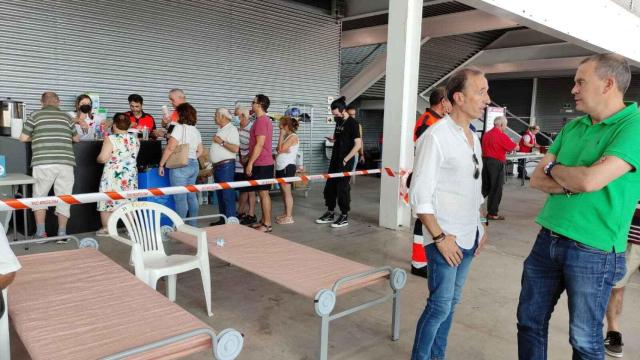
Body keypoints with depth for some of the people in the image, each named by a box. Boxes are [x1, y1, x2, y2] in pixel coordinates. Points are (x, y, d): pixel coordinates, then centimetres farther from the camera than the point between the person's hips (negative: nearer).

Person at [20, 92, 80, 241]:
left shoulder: (35, 115, 7)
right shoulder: (66, 116, 14)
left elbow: (23, 138, 8)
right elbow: (76, 139, 24)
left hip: (43, 163, -1)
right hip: (66, 162, 1)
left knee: (39, 196, 13)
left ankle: (40, 232, 10)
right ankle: (62, 233, 7)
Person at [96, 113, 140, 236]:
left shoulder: (111, 139, -12)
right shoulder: (135, 139, 5)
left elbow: (102, 158, -15)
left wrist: (98, 158, 5)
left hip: (113, 176, -5)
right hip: (131, 175, 5)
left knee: (108, 200, 5)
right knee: (128, 202, 10)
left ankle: (106, 229, 10)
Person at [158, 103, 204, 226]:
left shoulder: (179, 127, -11)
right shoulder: (196, 130, 13)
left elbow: (170, 148, -15)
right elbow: (200, 151, 18)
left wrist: (161, 164, -9)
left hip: (180, 166, -8)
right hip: (194, 165, 8)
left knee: (180, 198, -3)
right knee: (191, 196, 12)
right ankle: (193, 225, 18)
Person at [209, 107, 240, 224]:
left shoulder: (231, 129, -11)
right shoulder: (220, 129, 17)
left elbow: (235, 149, -24)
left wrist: (221, 142, -18)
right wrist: (214, 166, 19)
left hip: (226, 165, -10)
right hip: (217, 166, 10)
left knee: (227, 194, -8)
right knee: (220, 194, 13)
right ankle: (223, 219, 21)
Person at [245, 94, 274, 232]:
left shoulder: (261, 120, -15)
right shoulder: (265, 120, 17)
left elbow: (259, 144, -21)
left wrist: (250, 163, -19)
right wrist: (249, 158, 23)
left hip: (261, 164, -10)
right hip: (263, 163, 10)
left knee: (263, 193, -6)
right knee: (262, 193, 13)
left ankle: (267, 225, -1)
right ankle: (263, 221, 20)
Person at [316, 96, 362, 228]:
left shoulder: (352, 123, -11)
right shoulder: (338, 122, 11)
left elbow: (358, 144, -17)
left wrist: (345, 160, -18)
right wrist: (332, 139, 5)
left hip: (345, 162, -8)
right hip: (334, 160, 8)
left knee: (342, 189, -3)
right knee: (329, 187, 11)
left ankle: (344, 217, 8)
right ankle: (330, 214, 24)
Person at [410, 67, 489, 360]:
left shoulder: (473, 138, 10)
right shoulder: (435, 137, -15)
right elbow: (419, 196, -17)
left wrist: (481, 226, 15)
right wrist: (440, 237, -17)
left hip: (470, 238, 8)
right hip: (446, 239, -7)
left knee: (450, 303, 16)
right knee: (440, 306, 0)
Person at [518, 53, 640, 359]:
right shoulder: (572, 127, 10)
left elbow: (590, 180, -25)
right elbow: (537, 179, 6)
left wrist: (553, 168, -5)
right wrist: (571, 185, -13)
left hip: (592, 251, -6)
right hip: (547, 239, 6)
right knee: (530, 321, 16)